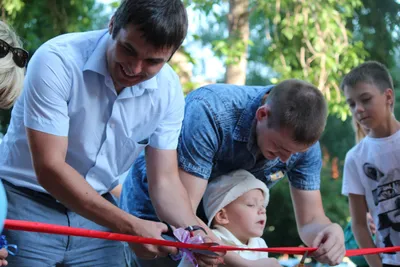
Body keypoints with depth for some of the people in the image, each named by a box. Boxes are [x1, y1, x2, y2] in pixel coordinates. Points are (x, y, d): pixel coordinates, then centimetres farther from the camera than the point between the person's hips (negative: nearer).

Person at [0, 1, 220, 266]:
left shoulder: (169, 90, -8)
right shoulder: (57, 61, -23)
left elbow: (165, 179, -4)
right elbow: (49, 168, -26)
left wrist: (195, 234, -24)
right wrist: (130, 227, -30)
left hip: (95, 209, 4)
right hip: (27, 203, -4)